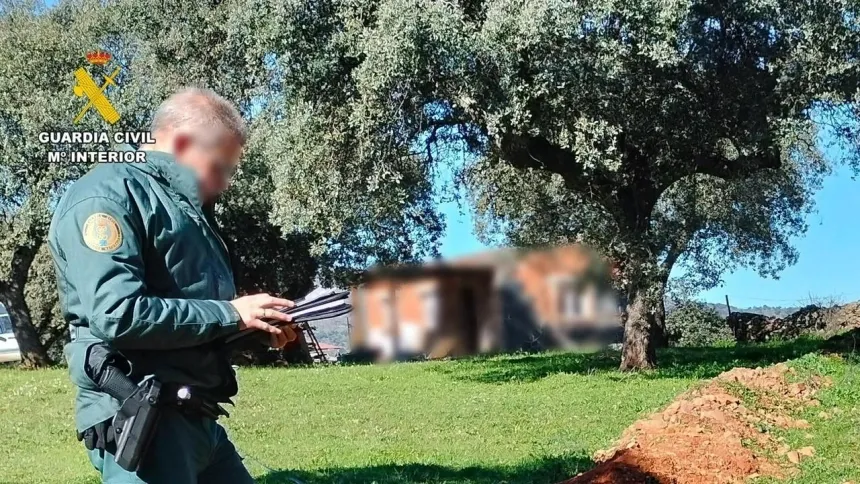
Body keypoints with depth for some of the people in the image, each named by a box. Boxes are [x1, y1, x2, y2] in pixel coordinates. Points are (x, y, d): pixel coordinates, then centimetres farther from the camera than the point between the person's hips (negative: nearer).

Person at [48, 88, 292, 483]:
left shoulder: (186, 207, 19)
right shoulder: (108, 195, -11)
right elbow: (118, 316, -24)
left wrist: (257, 324, 7)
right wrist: (231, 314, -16)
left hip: (198, 417, 10)